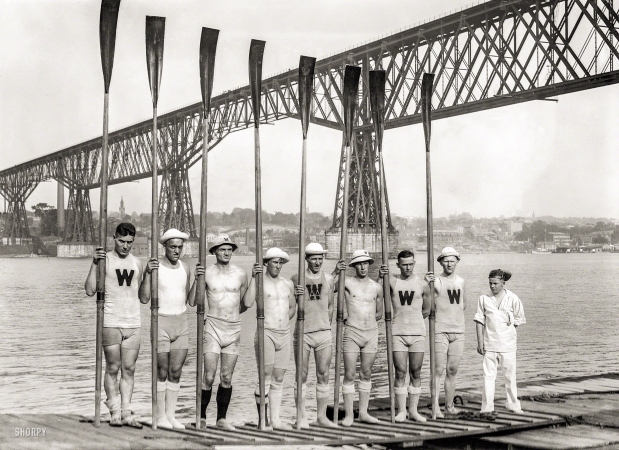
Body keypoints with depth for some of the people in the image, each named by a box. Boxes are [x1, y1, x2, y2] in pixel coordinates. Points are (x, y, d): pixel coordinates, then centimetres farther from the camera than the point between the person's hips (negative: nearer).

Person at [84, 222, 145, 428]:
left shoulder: (137, 263, 13)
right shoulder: (105, 260, 1)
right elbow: (90, 290, -8)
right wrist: (94, 264, -15)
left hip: (133, 324, 4)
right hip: (111, 323, -4)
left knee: (129, 370, 3)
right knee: (112, 368, 0)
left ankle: (126, 413, 6)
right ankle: (115, 412, 6)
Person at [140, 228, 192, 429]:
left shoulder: (185, 268, 9)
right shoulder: (155, 266, -7)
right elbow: (144, 297, -14)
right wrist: (148, 273, -25)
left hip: (181, 323, 5)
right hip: (161, 322, -5)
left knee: (176, 372, 5)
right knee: (162, 372, -1)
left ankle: (171, 415, 12)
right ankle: (160, 416, 8)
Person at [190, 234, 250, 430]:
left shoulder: (240, 274, 7)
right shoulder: (206, 273, -1)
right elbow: (192, 302, -5)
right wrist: (197, 279, -13)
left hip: (234, 328, 3)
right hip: (212, 327, -3)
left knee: (227, 378, 5)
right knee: (209, 377, -8)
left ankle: (222, 418, 15)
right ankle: (201, 416, 6)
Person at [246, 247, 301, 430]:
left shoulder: (288, 284, 14)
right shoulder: (260, 281, -2)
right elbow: (248, 302, -18)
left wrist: (284, 321, 8)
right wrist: (254, 278, -20)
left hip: (284, 334, 5)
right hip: (265, 332, -5)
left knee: (278, 379, 7)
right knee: (265, 377, -9)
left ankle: (275, 420, 11)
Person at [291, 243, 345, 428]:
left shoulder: (328, 278, 7)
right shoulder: (296, 278, -1)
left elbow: (330, 305, 15)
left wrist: (327, 325, 11)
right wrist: (335, 272, -8)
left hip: (323, 332, 2)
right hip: (302, 333, -2)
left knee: (323, 376, 4)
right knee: (302, 376, 1)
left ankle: (322, 416, 14)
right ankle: (302, 417, 9)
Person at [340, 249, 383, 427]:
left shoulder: (376, 287, 10)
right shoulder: (347, 283, 0)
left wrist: (367, 319, 9)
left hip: (372, 333, 3)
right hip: (352, 333, -3)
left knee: (366, 374, 8)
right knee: (349, 375, -4)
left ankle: (363, 412, 16)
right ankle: (349, 414, 1)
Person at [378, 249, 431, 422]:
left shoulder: (422, 285, 4)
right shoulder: (392, 281, 3)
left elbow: (426, 311, 14)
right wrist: (380, 276, -17)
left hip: (417, 333, 1)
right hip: (398, 333, -1)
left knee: (416, 372, 4)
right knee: (400, 372, -2)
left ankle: (413, 410, 11)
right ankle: (401, 411, 3)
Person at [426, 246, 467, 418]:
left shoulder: (461, 281, 13)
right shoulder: (435, 281, -4)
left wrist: (455, 316, 12)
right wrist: (426, 283, -26)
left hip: (458, 331, 5)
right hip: (440, 331, -5)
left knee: (452, 370, 8)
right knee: (438, 369, -9)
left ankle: (449, 405, 14)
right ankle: (435, 407, -11)